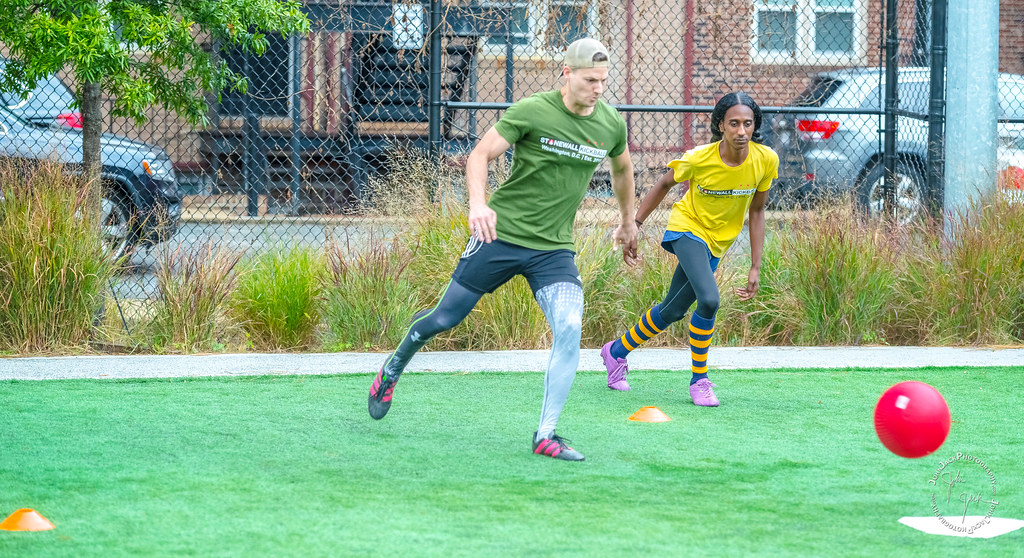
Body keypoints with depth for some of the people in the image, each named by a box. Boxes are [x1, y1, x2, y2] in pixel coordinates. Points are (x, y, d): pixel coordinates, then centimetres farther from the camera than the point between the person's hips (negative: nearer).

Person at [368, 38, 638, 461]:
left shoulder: (612, 123, 1)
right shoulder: (531, 111, -13)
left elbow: (622, 168, 23)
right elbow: (480, 155, -12)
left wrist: (627, 220, 33)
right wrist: (478, 203, -30)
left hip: (554, 248, 3)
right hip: (502, 233, -3)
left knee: (569, 330, -18)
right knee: (445, 318, 5)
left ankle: (546, 435, -11)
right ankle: (392, 371, 36)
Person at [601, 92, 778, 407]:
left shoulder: (765, 160, -16)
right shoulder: (699, 159, -24)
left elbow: (756, 211, -3)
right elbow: (665, 184, -4)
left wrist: (755, 267, -4)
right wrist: (633, 226, -3)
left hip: (717, 244, 5)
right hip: (688, 228, -5)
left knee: (673, 311, 12)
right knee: (708, 299, -27)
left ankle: (618, 351, 37)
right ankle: (699, 380, -9)